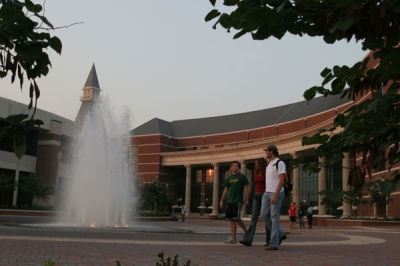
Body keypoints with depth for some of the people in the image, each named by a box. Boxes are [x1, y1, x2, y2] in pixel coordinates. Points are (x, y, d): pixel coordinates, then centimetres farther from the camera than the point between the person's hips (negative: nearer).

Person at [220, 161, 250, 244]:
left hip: (238, 201, -5)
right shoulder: (228, 178, 15)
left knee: (236, 218, -15)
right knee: (232, 219, 3)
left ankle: (245, 230, 7)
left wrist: (247, 200, -10)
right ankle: (233, 238, 7)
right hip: (230, 201, 5)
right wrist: (222, 201, 10)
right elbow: (225, 190, 16)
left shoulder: (242, 177, 2)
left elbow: (246, 189, -2)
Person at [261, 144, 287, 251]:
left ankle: (274, 243, -3)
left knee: (274, 217, -7)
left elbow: (281, 180, -17)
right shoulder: (269, 164, 18)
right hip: (267, 193, 9)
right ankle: (280, 234, 18)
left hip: (276, 193, -9)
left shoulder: (280, 163, -11)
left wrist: (275, 195, -22)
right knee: (264, 215, 3)